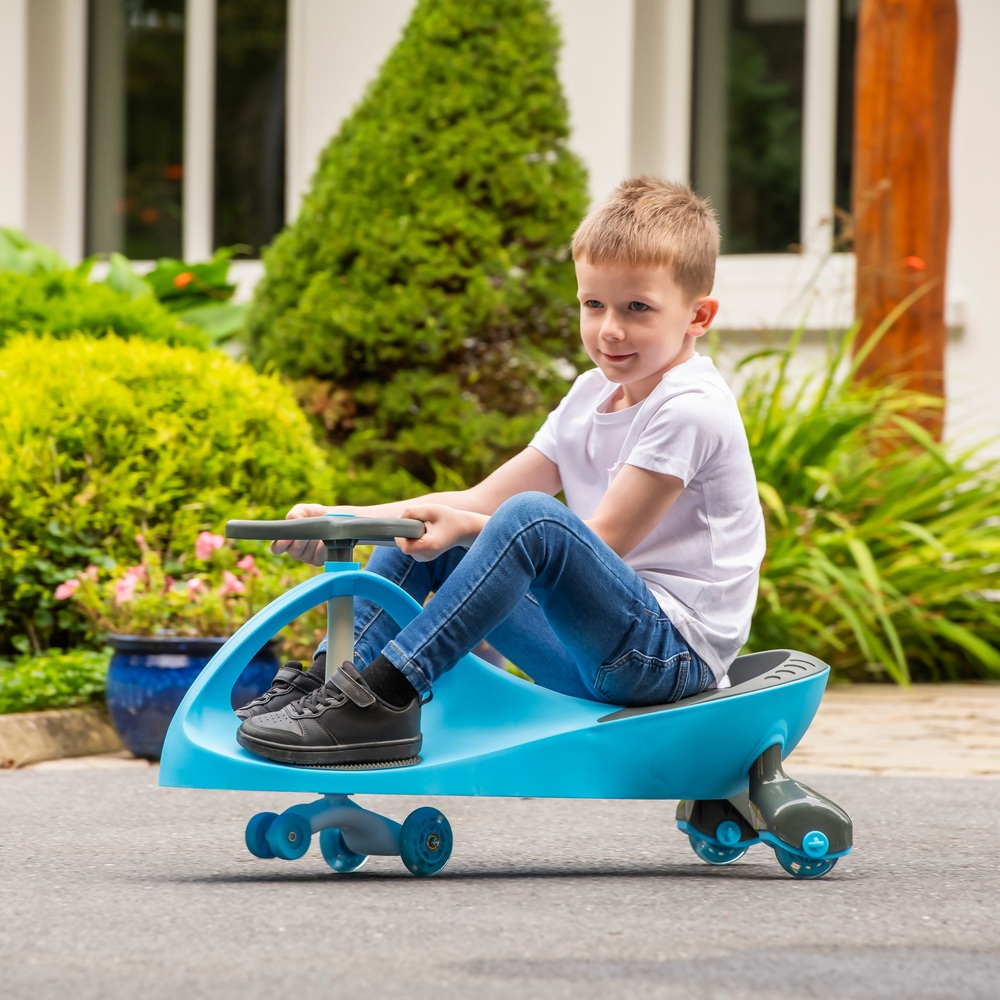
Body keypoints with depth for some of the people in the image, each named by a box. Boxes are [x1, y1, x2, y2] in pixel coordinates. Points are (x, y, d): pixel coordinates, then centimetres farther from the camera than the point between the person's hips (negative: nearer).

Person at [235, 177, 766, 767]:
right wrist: (345, 521, -2)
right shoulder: (593, 396, 13)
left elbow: (604, 541, -19)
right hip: (591, 653, 9)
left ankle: (385, 696, -33)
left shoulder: (691, 408, -14)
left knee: (531, 518, -33)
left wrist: (464, 527, -26)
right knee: (418, 534, 10)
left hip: (674, 648, -9)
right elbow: (483, 500, 9)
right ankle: (330, 680, 1)